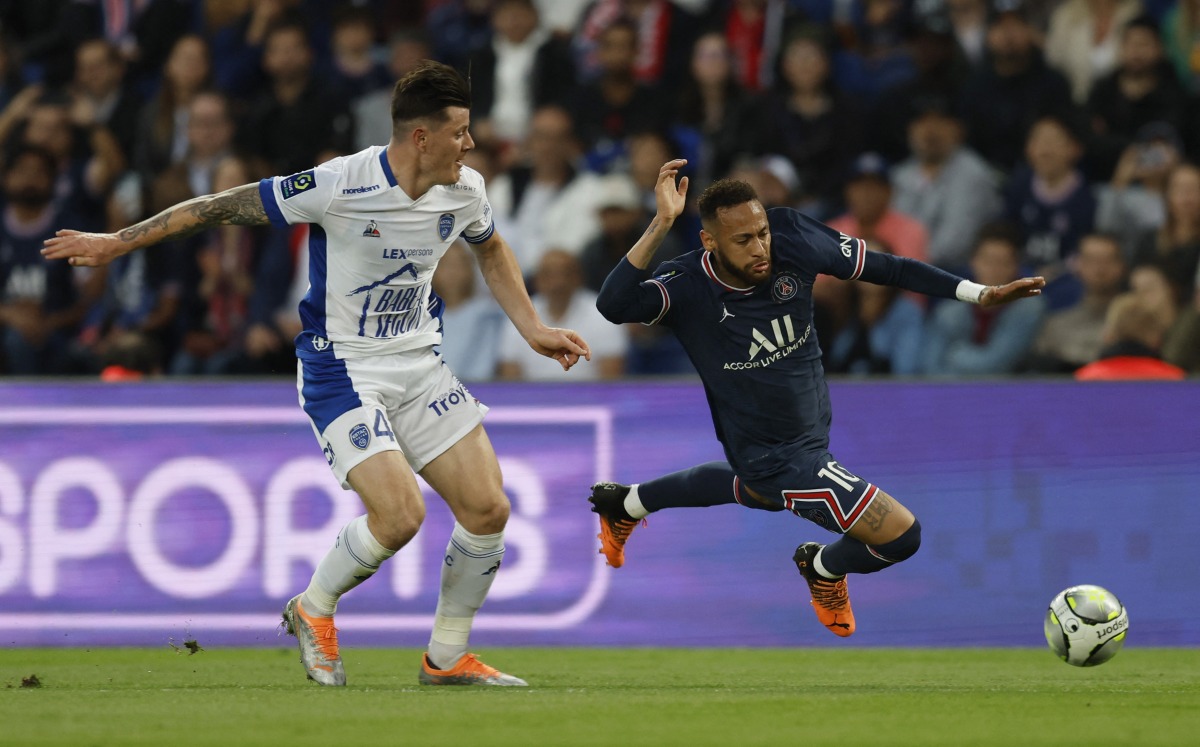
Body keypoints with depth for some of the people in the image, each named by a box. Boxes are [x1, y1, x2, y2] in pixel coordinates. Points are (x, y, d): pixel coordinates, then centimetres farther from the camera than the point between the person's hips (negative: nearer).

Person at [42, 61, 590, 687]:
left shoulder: (464, 191, -3)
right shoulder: (339, 184, -22)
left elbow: (490, 249, 23)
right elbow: (225, 207, -14)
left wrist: (532, 330, 17)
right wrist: (115, 243, -11)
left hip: (419, 364, 6)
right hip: (342, 369, -6)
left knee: (487, 509, -4)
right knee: (400, 516, -22)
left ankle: (447, 657, 15)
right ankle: (313, 610, 8)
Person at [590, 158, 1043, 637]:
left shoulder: (793, 240, -22)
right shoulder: (688, 288, -32)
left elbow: (886, 268, -13)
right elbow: (614, 306, -50)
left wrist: (981, 294, -18)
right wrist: (660, 226, -56)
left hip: (810, 432, 7)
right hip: (774, 455, -7)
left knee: (756, 491, 40)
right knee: (902, 536, -11)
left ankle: (625, 504, 61)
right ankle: (825, 569, 25)